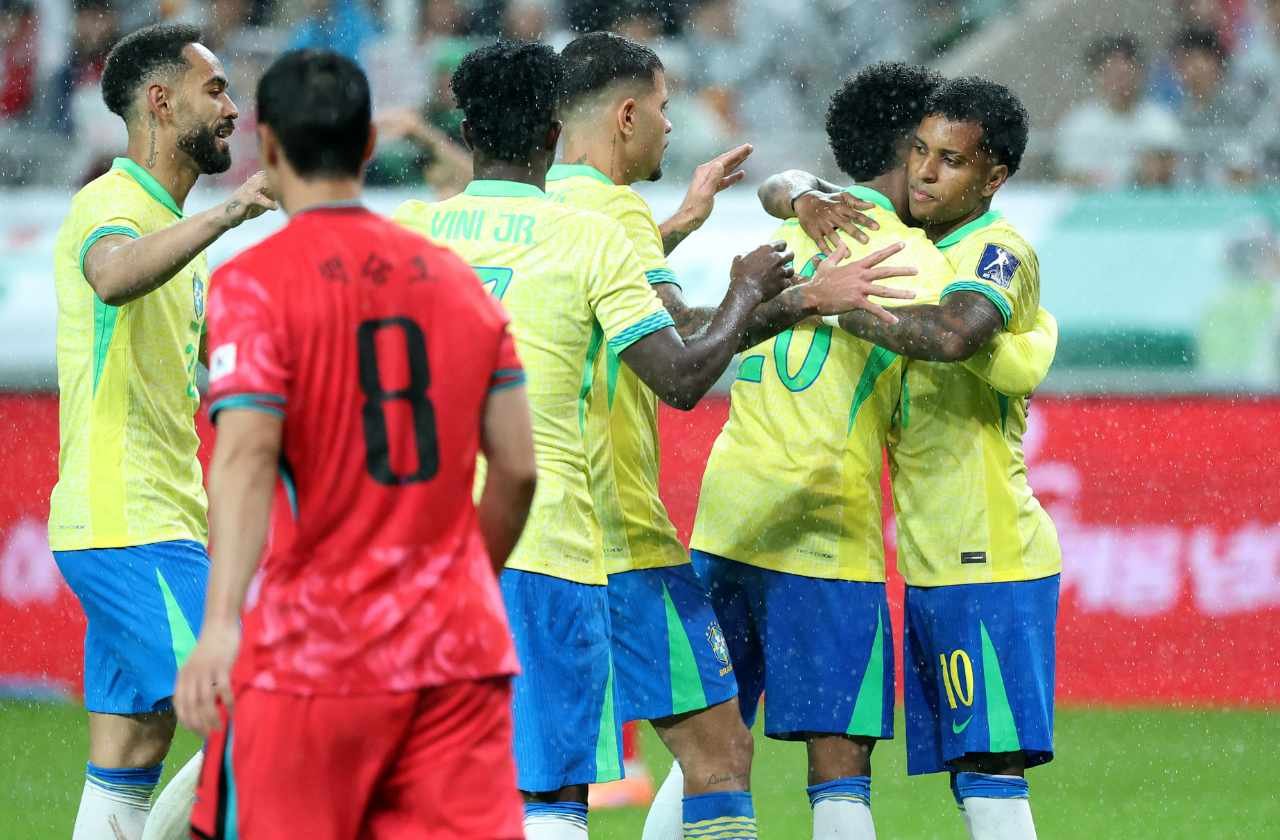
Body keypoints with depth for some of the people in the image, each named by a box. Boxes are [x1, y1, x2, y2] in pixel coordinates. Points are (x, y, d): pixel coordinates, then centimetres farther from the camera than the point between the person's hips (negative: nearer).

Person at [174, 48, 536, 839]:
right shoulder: (457, 279, 9)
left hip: (311, 655, -4)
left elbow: (248, 456, -20)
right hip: (459, 655, 4)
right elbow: (517, 469, 7)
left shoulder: (254, 283, -5)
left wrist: (221, 624, -29)